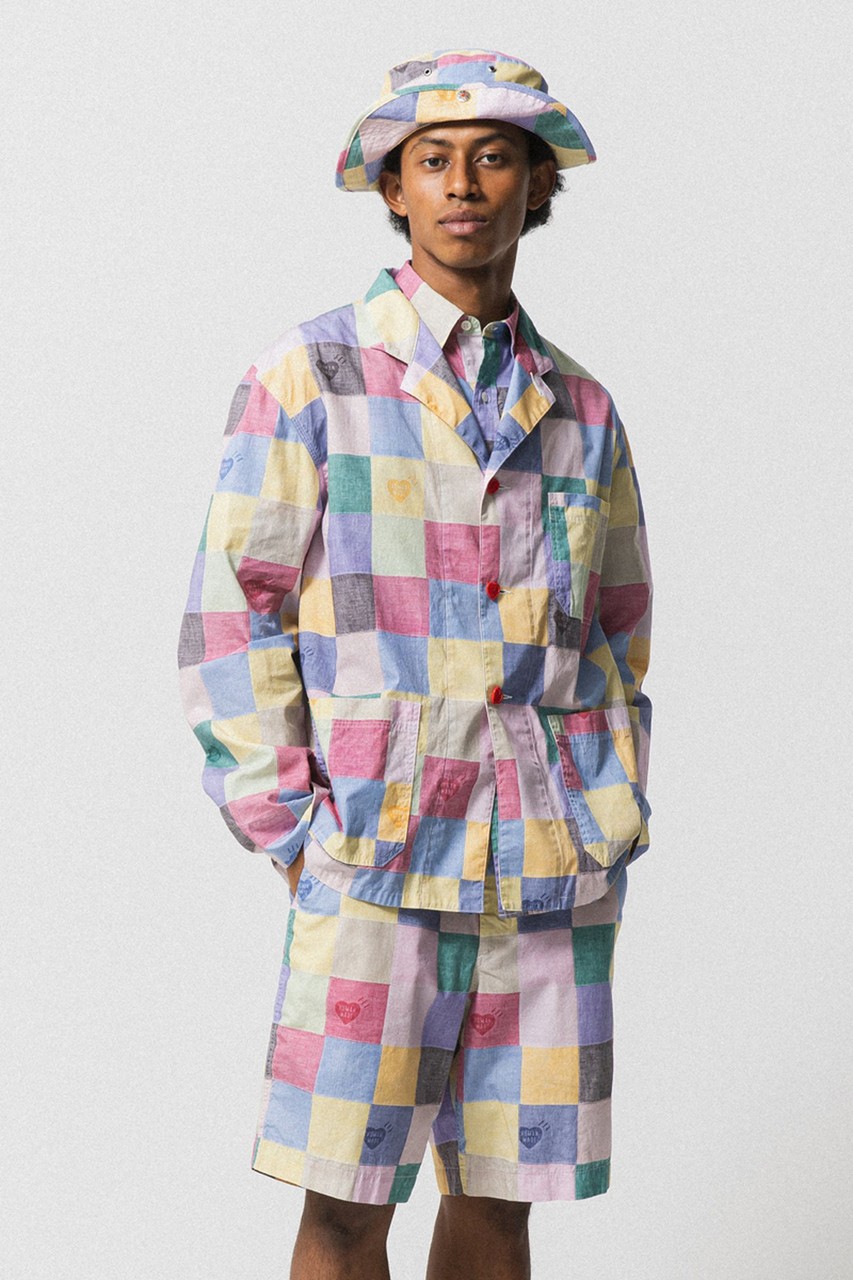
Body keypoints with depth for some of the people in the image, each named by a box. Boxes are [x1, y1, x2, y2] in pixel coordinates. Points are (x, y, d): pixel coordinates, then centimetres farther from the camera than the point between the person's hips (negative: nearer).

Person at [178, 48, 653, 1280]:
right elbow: (232, 625, -2)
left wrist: (612, 835, 8)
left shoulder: (581, 411, 12)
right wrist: (295, 842, -8)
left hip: (552, 880, 4)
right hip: (376, 871, -3)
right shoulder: (308, 377, -1)